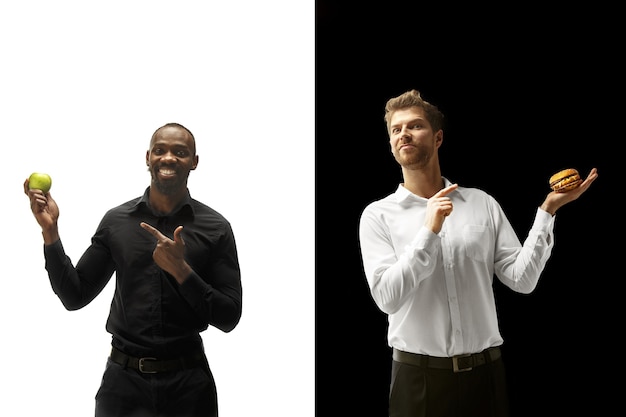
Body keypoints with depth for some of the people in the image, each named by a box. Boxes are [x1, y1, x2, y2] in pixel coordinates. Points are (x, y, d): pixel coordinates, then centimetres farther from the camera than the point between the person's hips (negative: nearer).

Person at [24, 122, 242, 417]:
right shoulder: (116, 220, 2)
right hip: (123, 380, 2)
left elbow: (229, 317, -7)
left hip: (188, 382, -1)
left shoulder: (215, 227, -5)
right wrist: (50, 231, -6)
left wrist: (181, 270, -20)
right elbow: (75, 297, 4)